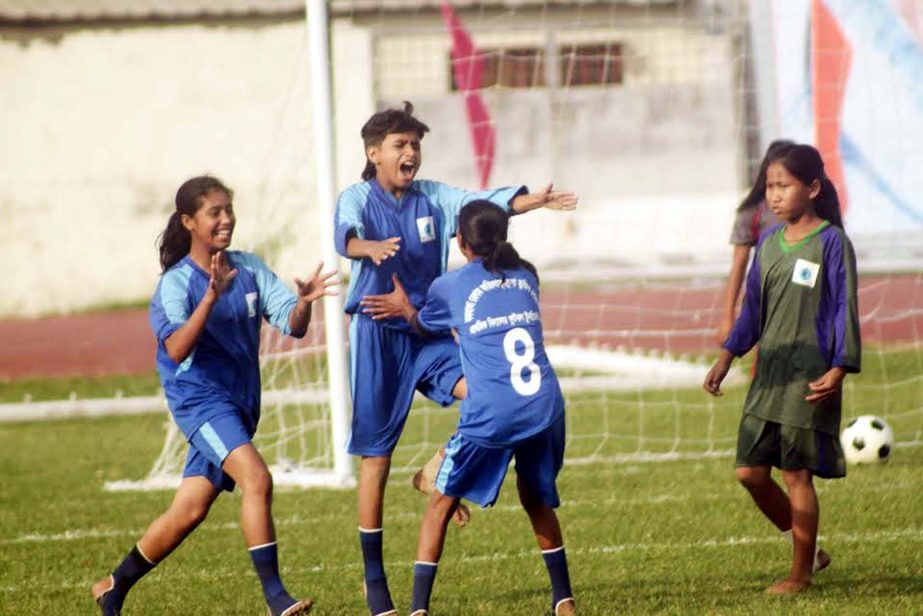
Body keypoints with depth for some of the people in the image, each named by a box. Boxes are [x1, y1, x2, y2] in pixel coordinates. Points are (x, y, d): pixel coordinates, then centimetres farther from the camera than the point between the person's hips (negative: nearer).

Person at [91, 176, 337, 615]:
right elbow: (176, 349, -27)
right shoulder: (176, 283, -12)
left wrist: (303, 302, -26)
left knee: (188, 512, 9)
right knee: (257, 479, -27)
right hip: (200, 399, -6)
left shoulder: (249, 269, 3)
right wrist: (211, 298, -39)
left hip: (240, 405, 6)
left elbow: (293, 326, -4)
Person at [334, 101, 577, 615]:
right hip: (377, 335, -4)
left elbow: (483, 204, -7)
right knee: (376, 459, -1)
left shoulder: (434, 197, 8)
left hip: (429, 331, 4)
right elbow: (346, 234, -24)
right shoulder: (357, 198, -3)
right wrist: (371, 249, -48)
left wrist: (533, 202, -26)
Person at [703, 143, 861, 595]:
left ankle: (801, 574, 10)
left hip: (809, 379, -7)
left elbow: (845, 309, -10)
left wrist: (838, 370, -17)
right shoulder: (768, 243, 9)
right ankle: (808, 549, 21)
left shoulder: (831, 242, -9)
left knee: (797, 473, -2)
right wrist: (726, 358, 13)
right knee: (750, 470, 3)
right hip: (768, 376, 7)